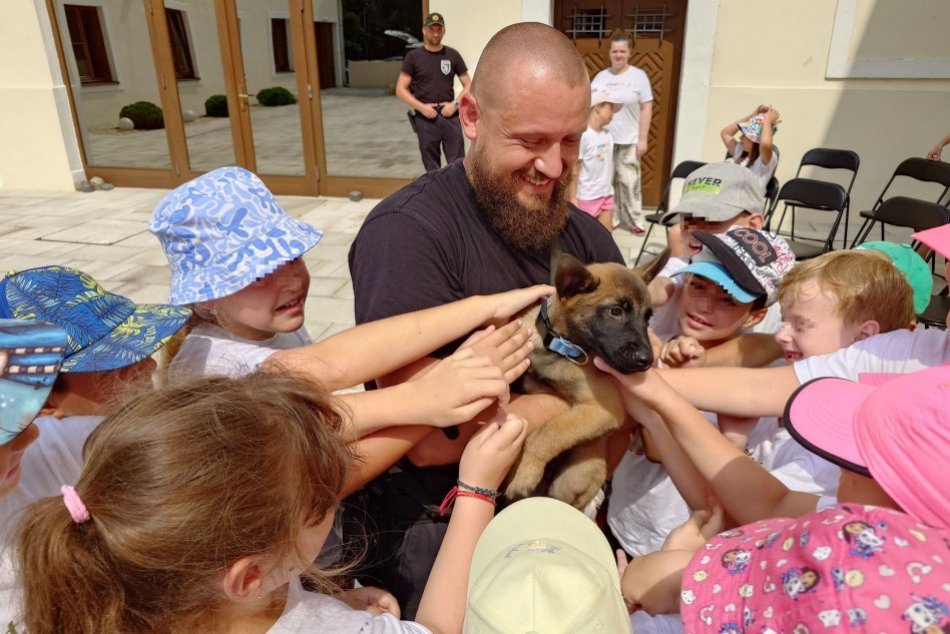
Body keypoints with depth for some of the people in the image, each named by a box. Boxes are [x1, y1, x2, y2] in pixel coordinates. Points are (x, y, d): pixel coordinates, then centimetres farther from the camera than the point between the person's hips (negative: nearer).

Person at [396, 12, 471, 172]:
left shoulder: (453, 55, 6)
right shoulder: (414, 56, 2)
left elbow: (468, 85, 9)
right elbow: (400, 89, 0)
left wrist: (455, 104, -7)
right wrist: (421, 107, -11)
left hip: (450, 116, 1)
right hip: (425, 118, 0)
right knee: (432, 168, 7)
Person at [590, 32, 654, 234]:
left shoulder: (638, 76, 1)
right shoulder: (600, 77, 8)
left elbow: (646, 108, -1)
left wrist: (643, 139, -6)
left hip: (629, 141, -2)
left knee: (629, 181, -1)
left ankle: (635, 220, 11)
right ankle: (609, 218, 19)